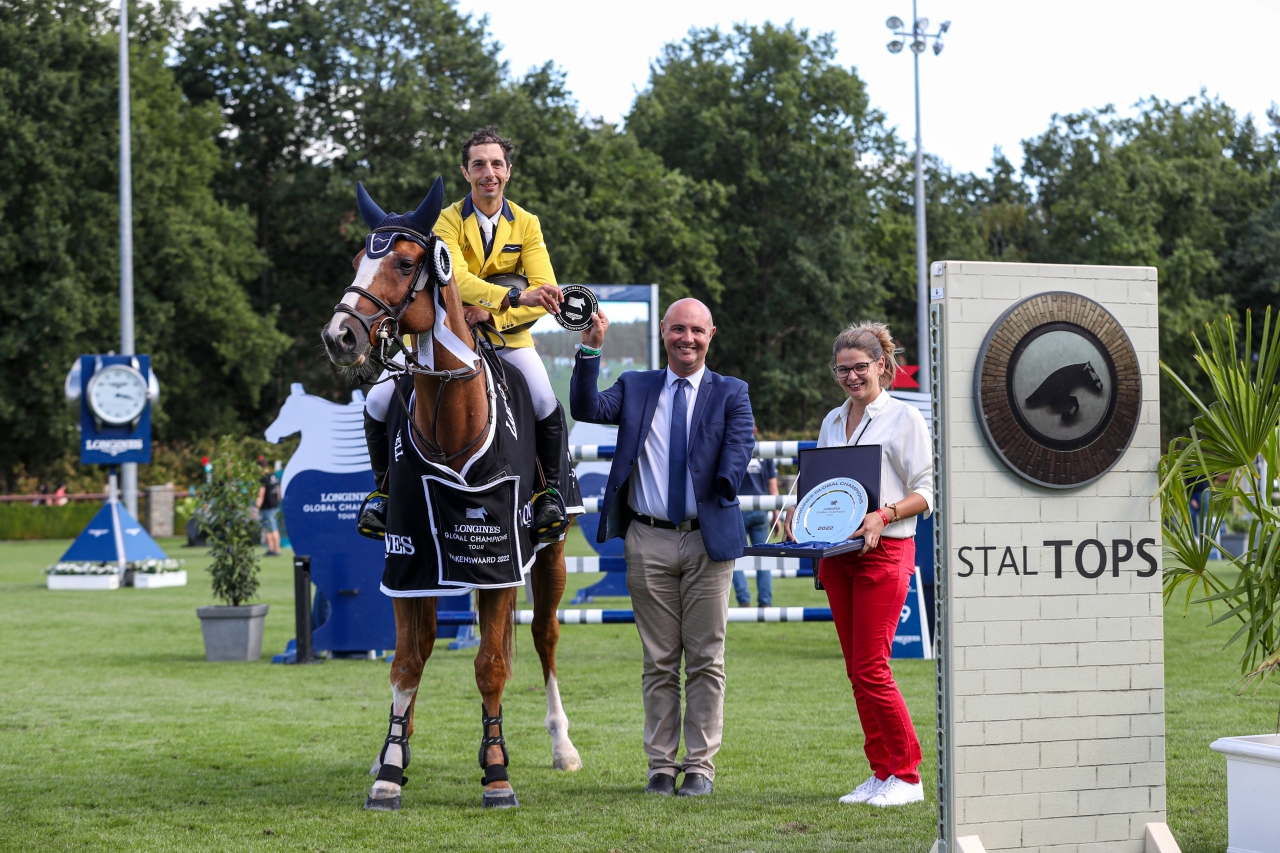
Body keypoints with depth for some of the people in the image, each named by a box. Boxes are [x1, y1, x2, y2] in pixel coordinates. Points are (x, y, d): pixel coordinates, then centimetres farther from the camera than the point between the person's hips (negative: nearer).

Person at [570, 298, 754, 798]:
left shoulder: (730, 394, 7)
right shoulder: (635, 388, 11)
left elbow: (740, 446, -7)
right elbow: (587, 410, -5)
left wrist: (727, 482, -25)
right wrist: (590, 349, -15)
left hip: (708, 540, -1)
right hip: (649, 541, 1)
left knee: (705, 660, 2)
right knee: (659, 662, 6)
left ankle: (701, 765, 9)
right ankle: (662, 765, 11)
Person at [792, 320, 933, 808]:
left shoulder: (904, 417, -3)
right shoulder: (832, 423, 16)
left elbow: (925, 491, -6)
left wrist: (883, 515, -21)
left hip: (886, 551, -7)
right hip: (837, 553, 7)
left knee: (872, 669, -11)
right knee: (857, 671, 6)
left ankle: (907, 776, -2)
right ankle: (882, 773, 12)